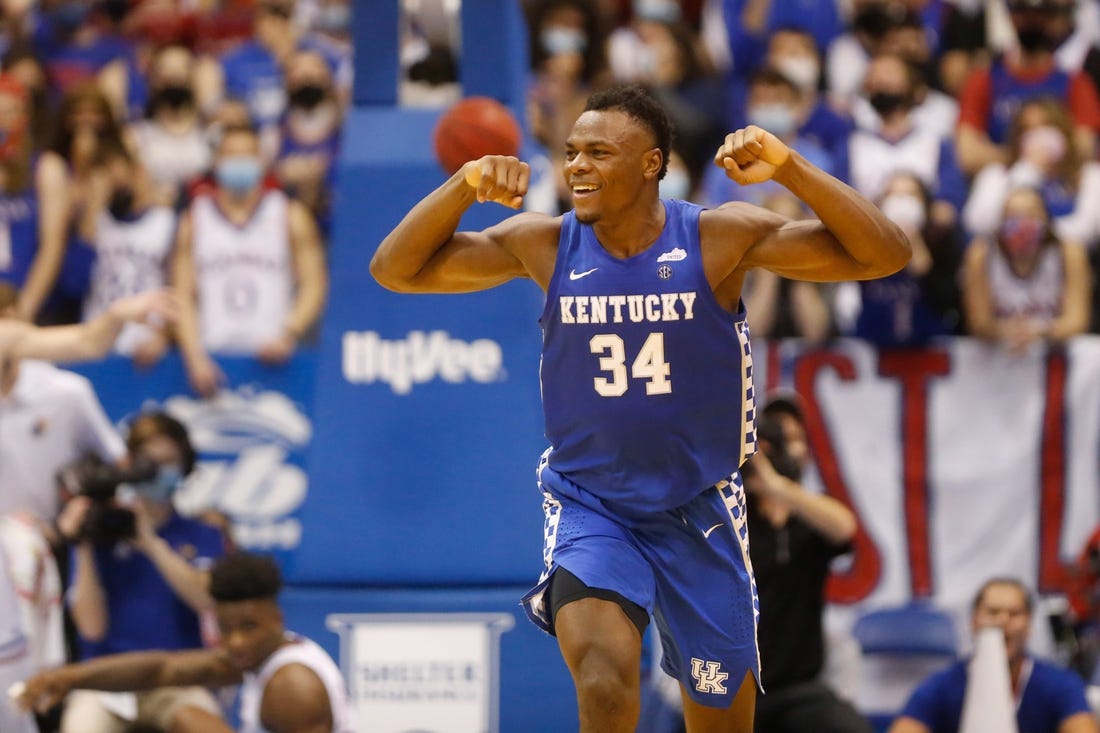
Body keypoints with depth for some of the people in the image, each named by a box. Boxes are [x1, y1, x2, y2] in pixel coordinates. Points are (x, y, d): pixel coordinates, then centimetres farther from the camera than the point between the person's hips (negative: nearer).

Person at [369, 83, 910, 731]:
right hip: (589, 506, -1)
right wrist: (467, 185, -19)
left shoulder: (721, 239, -12)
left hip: (698, 511, 1)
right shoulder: (545, 245, -7)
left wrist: (787, 167, -27)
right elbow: (395, 270, -3)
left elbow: (885, 256, -16)